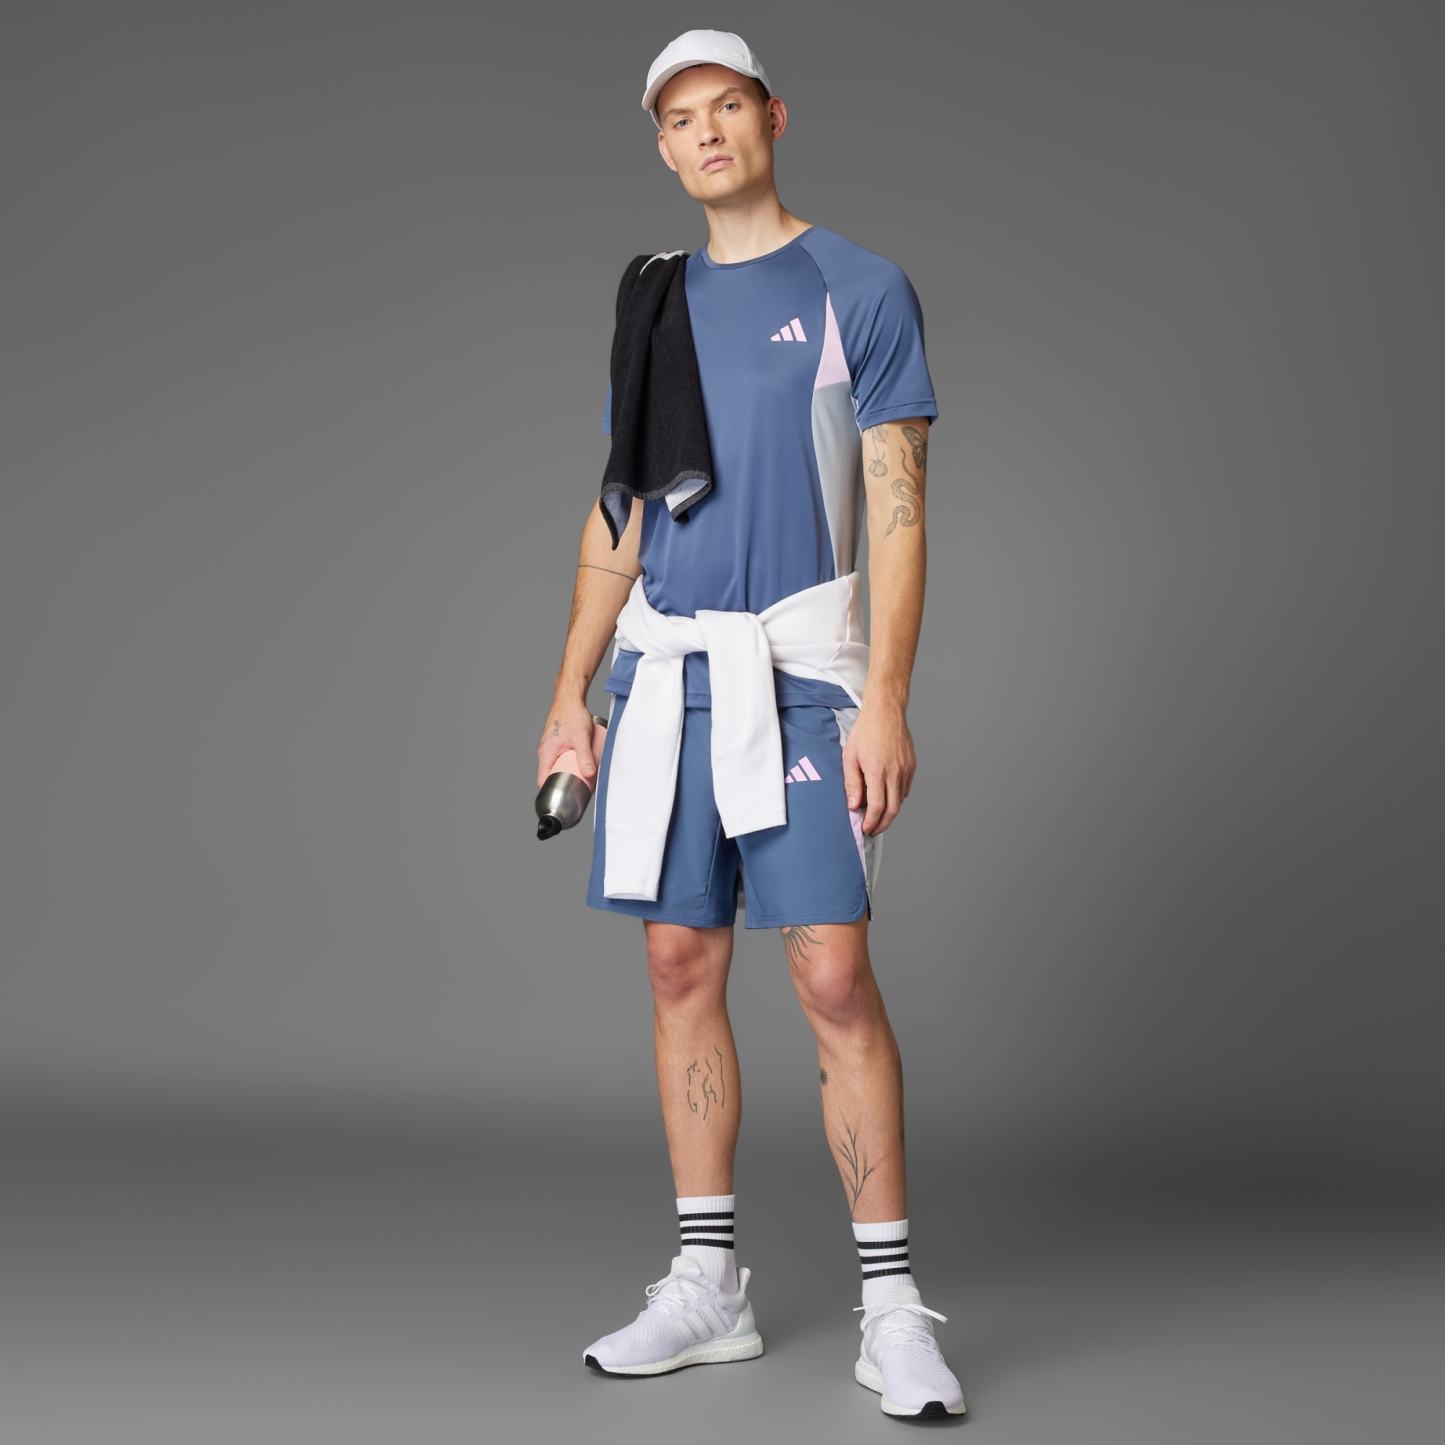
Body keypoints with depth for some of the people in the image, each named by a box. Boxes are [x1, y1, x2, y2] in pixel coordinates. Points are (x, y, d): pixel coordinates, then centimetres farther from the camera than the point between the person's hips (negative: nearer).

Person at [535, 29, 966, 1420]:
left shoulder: (861, 290, 1)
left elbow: (897, 511, -5)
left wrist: (886, 703, -14)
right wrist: (571, 692, 11)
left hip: (799, 683, -5)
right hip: (666, 681, 5)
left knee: (833, 975, -10)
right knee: (682, 966, 6)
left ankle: (891, 1306, 0)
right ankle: (707, 1287, 17)